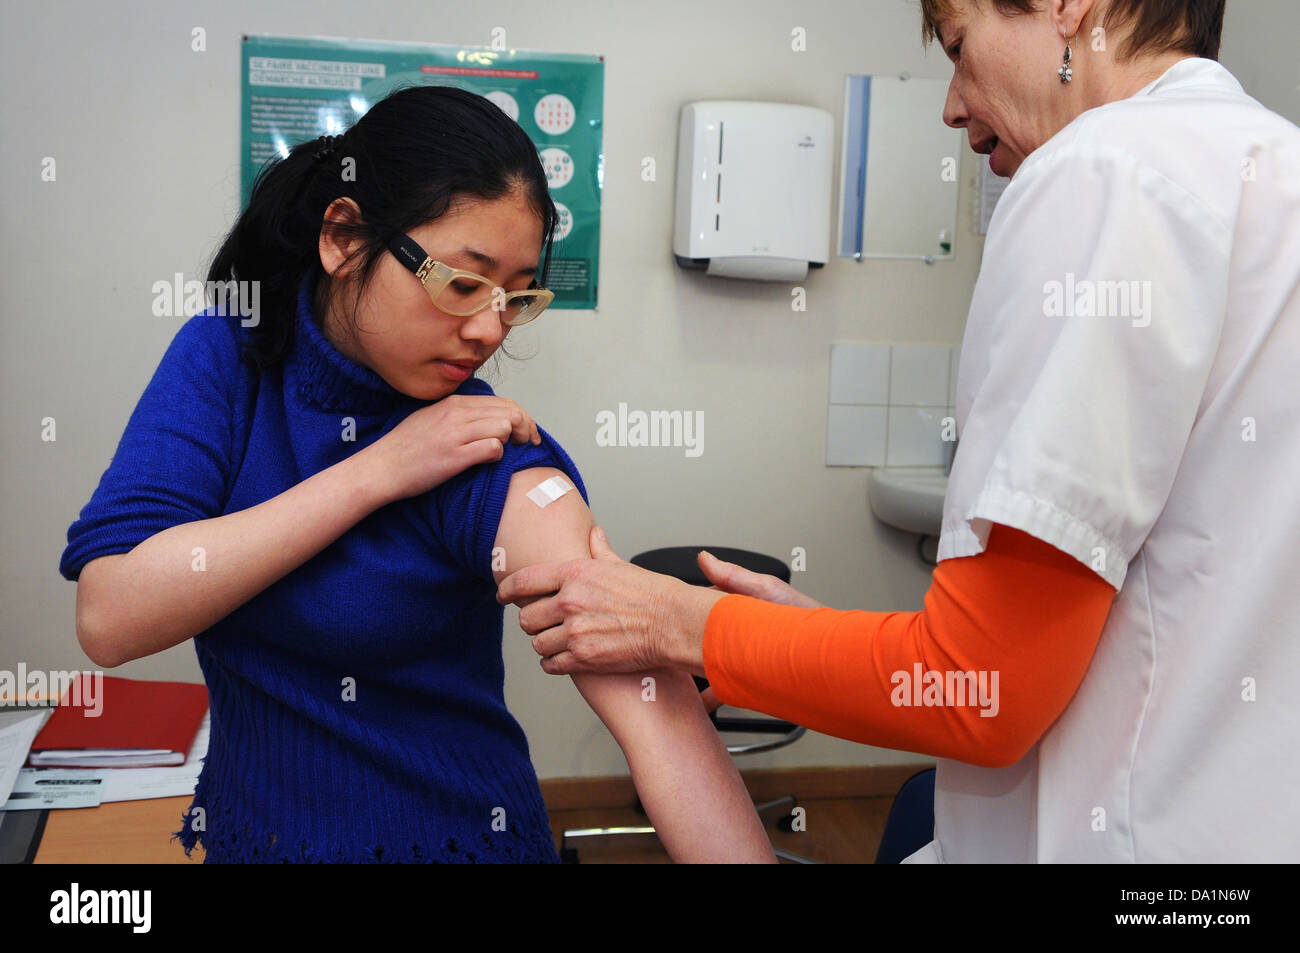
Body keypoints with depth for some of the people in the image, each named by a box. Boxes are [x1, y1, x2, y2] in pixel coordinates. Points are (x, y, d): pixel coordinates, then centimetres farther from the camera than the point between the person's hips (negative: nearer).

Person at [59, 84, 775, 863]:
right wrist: (378, 471, -27)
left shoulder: (492, 459, -22)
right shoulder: (224, 359, -12)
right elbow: (112, 617, -23)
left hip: (454, 835, -3)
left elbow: (648, 701, -35)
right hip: (248, 827, 3)